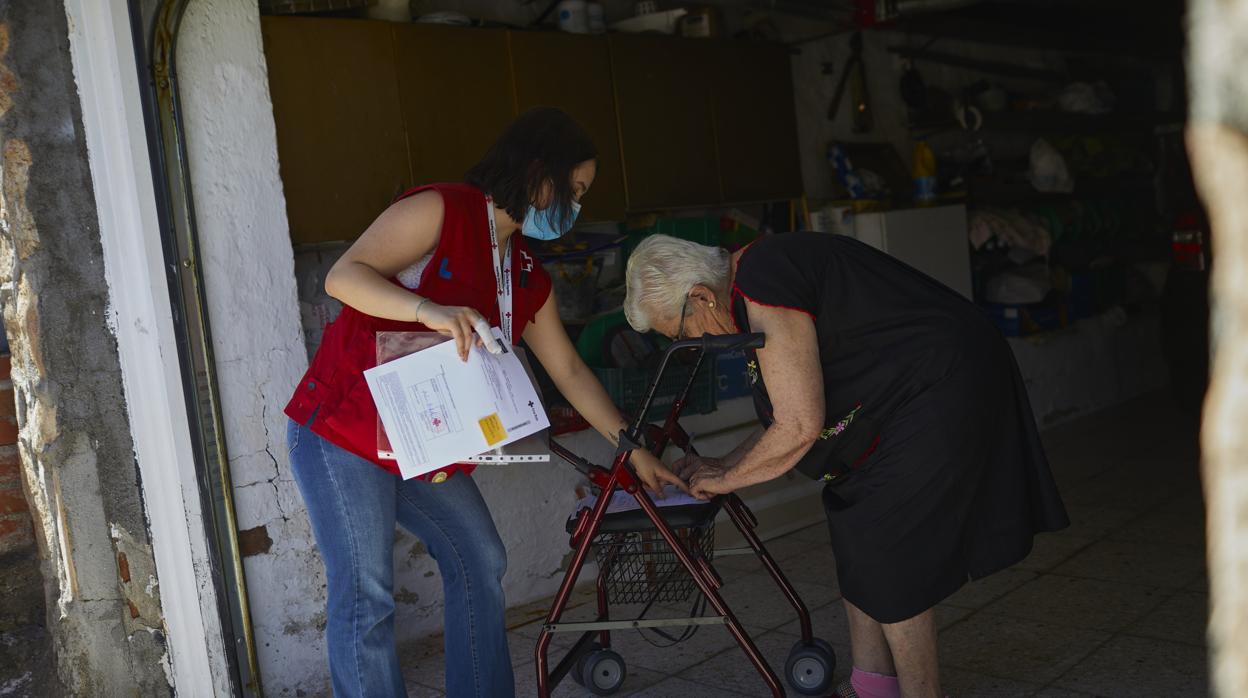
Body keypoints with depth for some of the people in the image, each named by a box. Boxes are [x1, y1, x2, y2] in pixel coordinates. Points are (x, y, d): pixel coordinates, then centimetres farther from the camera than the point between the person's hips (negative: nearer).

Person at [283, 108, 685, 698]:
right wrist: (430, 310, -36)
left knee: (480, 564, 9)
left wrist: (634, 450, 14)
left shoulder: (528, 278, 12)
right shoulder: (440, 209, -11)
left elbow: (569, 371, 16)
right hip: (341, 429, -8)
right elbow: (344, 276, -20)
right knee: (365, 596, -8)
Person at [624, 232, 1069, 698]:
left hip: (944, 393, -10)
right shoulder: (759, 276, 9)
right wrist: (723, 465, 16)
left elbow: (800, 428, -22)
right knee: (857, 537, 15)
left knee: (885, 556, -4)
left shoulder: (762, 293, -23)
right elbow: (796, 409, 17)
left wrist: (725, 480, -7)